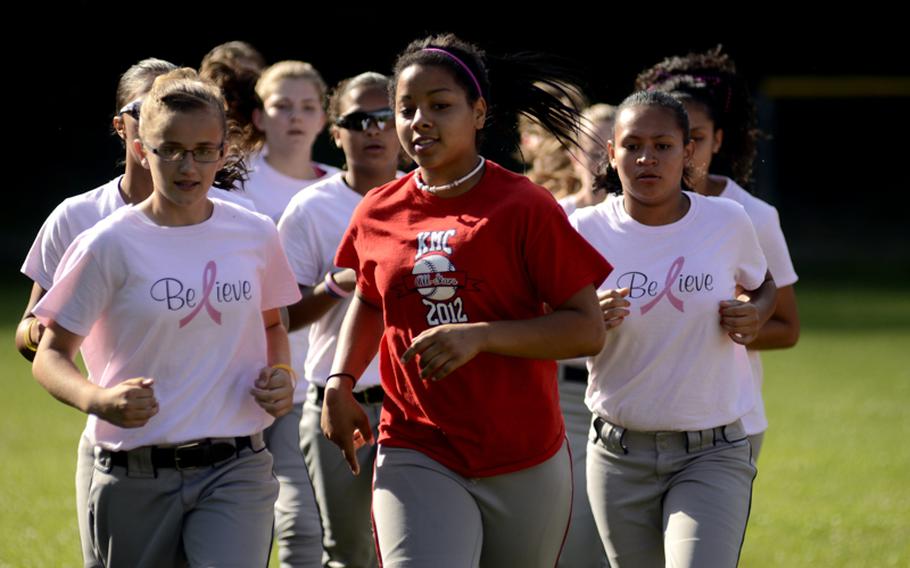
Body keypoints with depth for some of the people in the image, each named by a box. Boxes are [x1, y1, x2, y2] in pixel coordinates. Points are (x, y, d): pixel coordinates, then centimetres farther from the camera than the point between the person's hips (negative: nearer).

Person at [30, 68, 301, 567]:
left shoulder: (255, 236, 5)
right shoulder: (108, 246, -6)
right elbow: (51, 355, -4)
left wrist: (280, 375, 1)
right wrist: (98, 400, -25)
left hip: (235, 470, 1)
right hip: (135, 480, -1)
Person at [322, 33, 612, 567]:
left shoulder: (524, 207, -7)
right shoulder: (379, 214, 5)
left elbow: (587, 329, -10)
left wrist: (481, 335, -22)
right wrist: (340, 382, 9)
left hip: (525, 462, -1)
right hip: (415, 458, 1)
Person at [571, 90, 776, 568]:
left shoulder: (728, 223, -3)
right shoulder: (587, 231, -5)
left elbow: (762, 285, 18)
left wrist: (755, 316, -5)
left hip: (712, 455, -1)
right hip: (619, 455, 1)